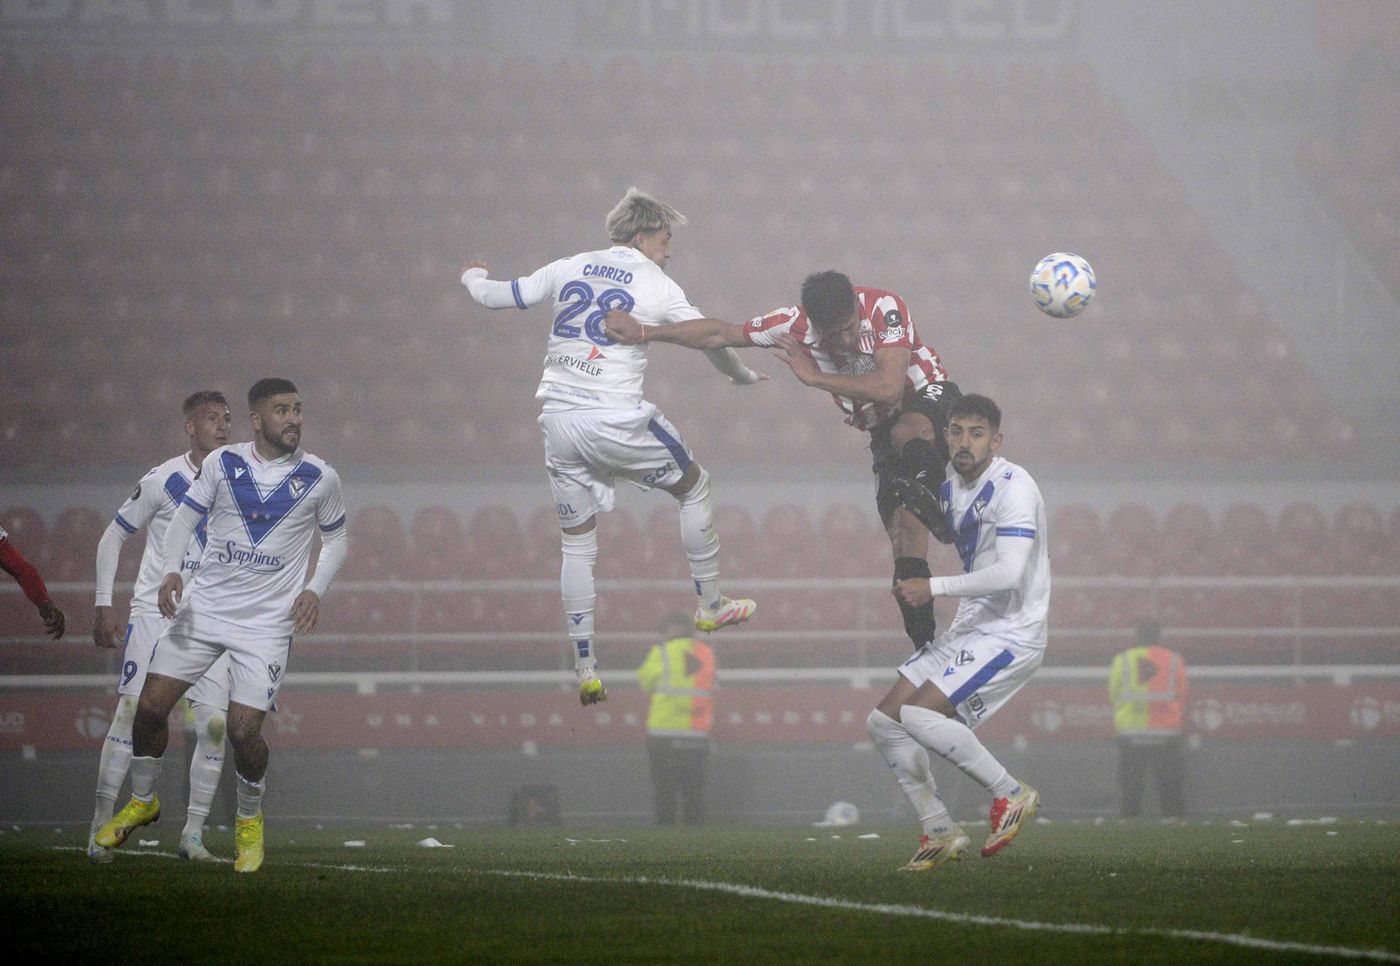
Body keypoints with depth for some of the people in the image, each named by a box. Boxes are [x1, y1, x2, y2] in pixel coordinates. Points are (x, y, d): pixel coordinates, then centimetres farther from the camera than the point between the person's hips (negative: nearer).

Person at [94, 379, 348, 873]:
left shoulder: (319, 478, -2)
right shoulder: (222, 463, -1)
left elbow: (336, 539, 11)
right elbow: (184, 519, 5)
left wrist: (315, 590, -5)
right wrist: (172, 572, -13)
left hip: (267, 622, -2)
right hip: (205, 606, 2)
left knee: (243, 730, -12)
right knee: (150, 706, -3)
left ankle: (250, 819, 17)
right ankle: (143, 800, 24)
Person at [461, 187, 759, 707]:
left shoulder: (569, 268, 10)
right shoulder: (656, 285, 0)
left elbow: (494, 296, 15)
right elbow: (713, 342, 6)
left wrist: (473, 276, 39)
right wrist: (745, 376, 27)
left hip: (558, 420, 4)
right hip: (616, 420, -4)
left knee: (577, 543, 12)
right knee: (693, 484, 21)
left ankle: (585, 669, 8)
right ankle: (710, 605, 29)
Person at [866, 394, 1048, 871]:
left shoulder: (1013, 488, -17)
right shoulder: (950, 487, 10)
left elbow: (1009, 574, -28)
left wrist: (934, 588, -23)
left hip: (1010, 633, -9)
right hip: (967, 630, 9)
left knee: (919, 715, -23)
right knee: (884, 722, 4)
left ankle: (1011, 795, -7)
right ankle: (940, 831, 13)